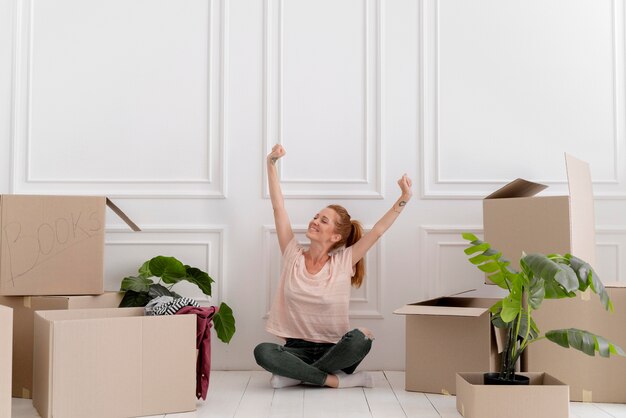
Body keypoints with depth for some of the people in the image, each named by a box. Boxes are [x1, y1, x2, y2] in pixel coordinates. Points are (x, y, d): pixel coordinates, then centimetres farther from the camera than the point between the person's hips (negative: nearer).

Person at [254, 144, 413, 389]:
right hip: (297, 348, 1)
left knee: (360, 338, -36)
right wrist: (271, 163, -2)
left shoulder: (343, 262, 1)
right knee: (263, 352, -33)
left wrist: (403, 199, -14)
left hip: (333, 349, 0)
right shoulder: (293, 256, 4)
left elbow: (377, 231, -4)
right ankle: (333, 379, -22)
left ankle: (295, 374, -19)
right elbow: (278, 207, 1)